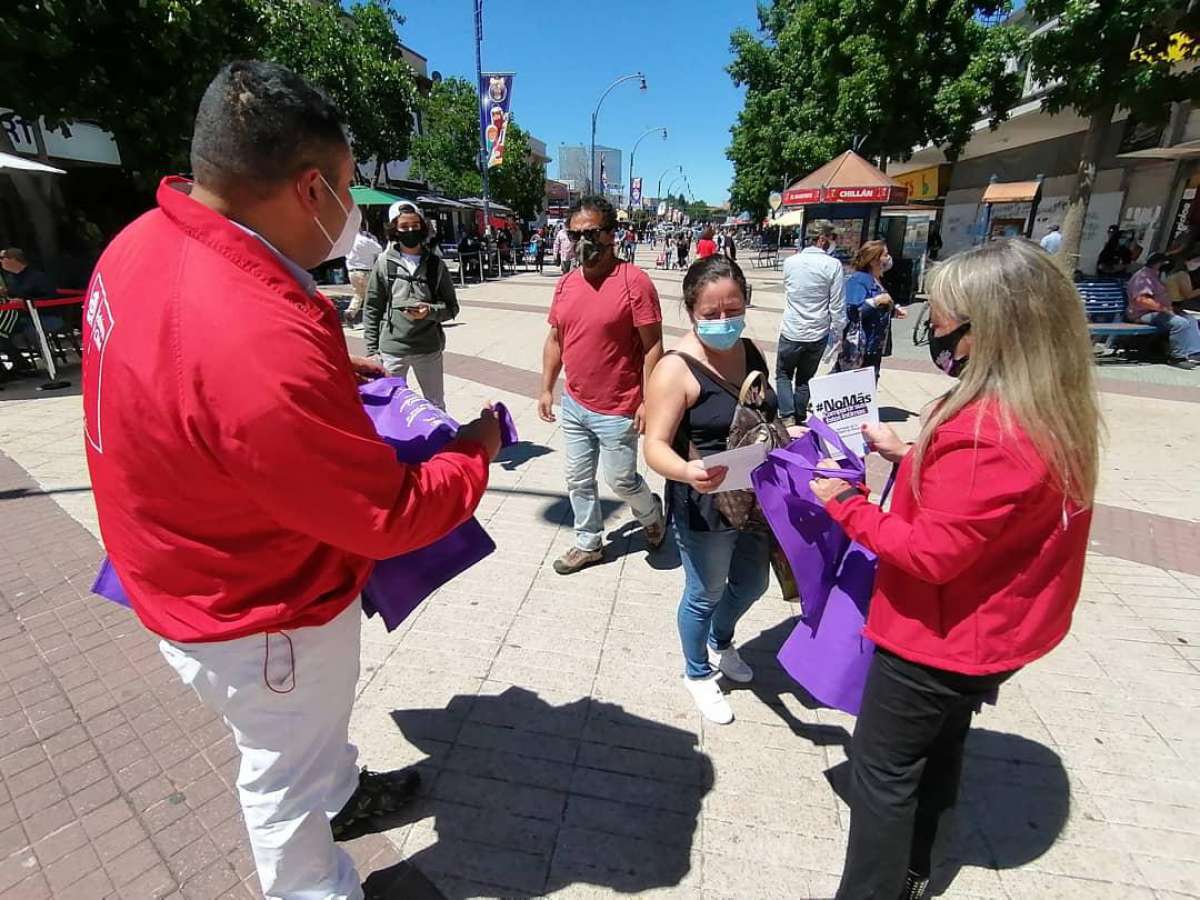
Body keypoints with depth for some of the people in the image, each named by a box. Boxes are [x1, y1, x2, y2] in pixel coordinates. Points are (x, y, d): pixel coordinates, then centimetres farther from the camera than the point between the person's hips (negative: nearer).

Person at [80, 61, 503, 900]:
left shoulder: (146, 242, -9)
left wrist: (324, 370, 7)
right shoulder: (261, 343, -40)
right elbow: (390, 516, -28)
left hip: (210, 573, 9)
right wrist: (478, 448, -12)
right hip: (261, 617, -8)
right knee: (287, 781, 21)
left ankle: (343, 791, 62)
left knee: (315, 724, 34)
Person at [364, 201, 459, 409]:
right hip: (392, 349, -1)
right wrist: (372, 350, -1)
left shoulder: (435, 264, 3)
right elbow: (372, 309, 3)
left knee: (437, 406, 16)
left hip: (429, 349, 1)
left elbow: (452, 307, 6)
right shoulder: (384, 262, 1)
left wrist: (430, 311, -15)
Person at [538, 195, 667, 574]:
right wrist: (546, 389, 10)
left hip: (617, 410, -6)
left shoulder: (634, 281, -15)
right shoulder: (565, 283, 4)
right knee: (578, 480, 16)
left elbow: (652, 345, -14)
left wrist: (648, 400, -16)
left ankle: (652, 515, 40)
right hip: (573, 405, 6)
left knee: (621, 480, 8)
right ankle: (588, 544, 35)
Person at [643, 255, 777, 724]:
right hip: (704, 508, -7)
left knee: (751, 584, 25)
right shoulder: (676, 369, -22)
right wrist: (687, 471, -45)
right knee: (705, 595, 14)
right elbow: (656, 447, -26)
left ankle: (721, 643, 57)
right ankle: (698, 674, 44)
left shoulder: (750, 352, 1)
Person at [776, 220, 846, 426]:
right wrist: (836, 332, 1)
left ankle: (787, 417, 1)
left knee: (783, 375, 15)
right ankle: (799, 419, 24)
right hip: (818, 334, 0)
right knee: (805, 379, 17)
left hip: (791, 331, 0)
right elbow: (837, 305, -9)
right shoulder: (833, 265, -12)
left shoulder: (790, 262, -4)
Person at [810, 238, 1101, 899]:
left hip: (939, 638, -10)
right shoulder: (1051, 413, -2)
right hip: (990, 631, 10)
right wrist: (911, 456, 5)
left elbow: (930, 555, -28)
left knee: (883, 769, 10)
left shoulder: (986, 433, -33)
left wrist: (845, 505, -18)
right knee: (938, 746, 27)